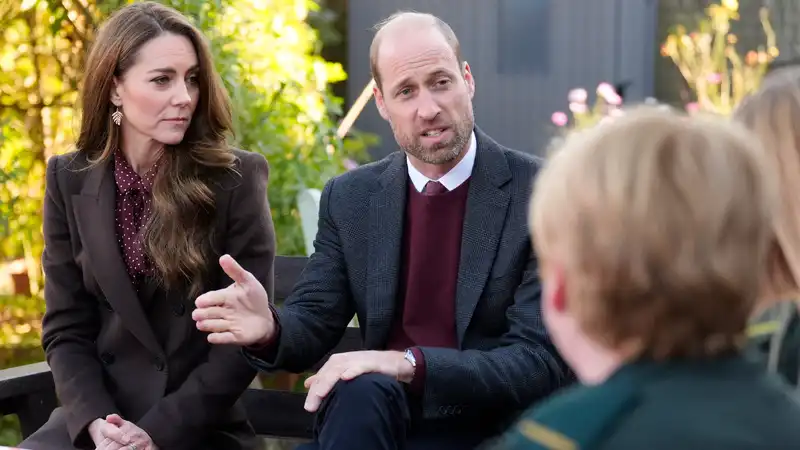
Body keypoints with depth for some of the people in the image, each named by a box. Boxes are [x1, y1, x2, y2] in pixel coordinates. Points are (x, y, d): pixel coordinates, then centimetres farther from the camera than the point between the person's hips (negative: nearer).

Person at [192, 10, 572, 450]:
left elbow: (543, 361, -14)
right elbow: (313, 323, 3)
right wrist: (269, 328, -21)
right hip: (368, 414, 3)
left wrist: (409, 364, -27)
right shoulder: (349, 197, 5)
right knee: (363, 391, -31)